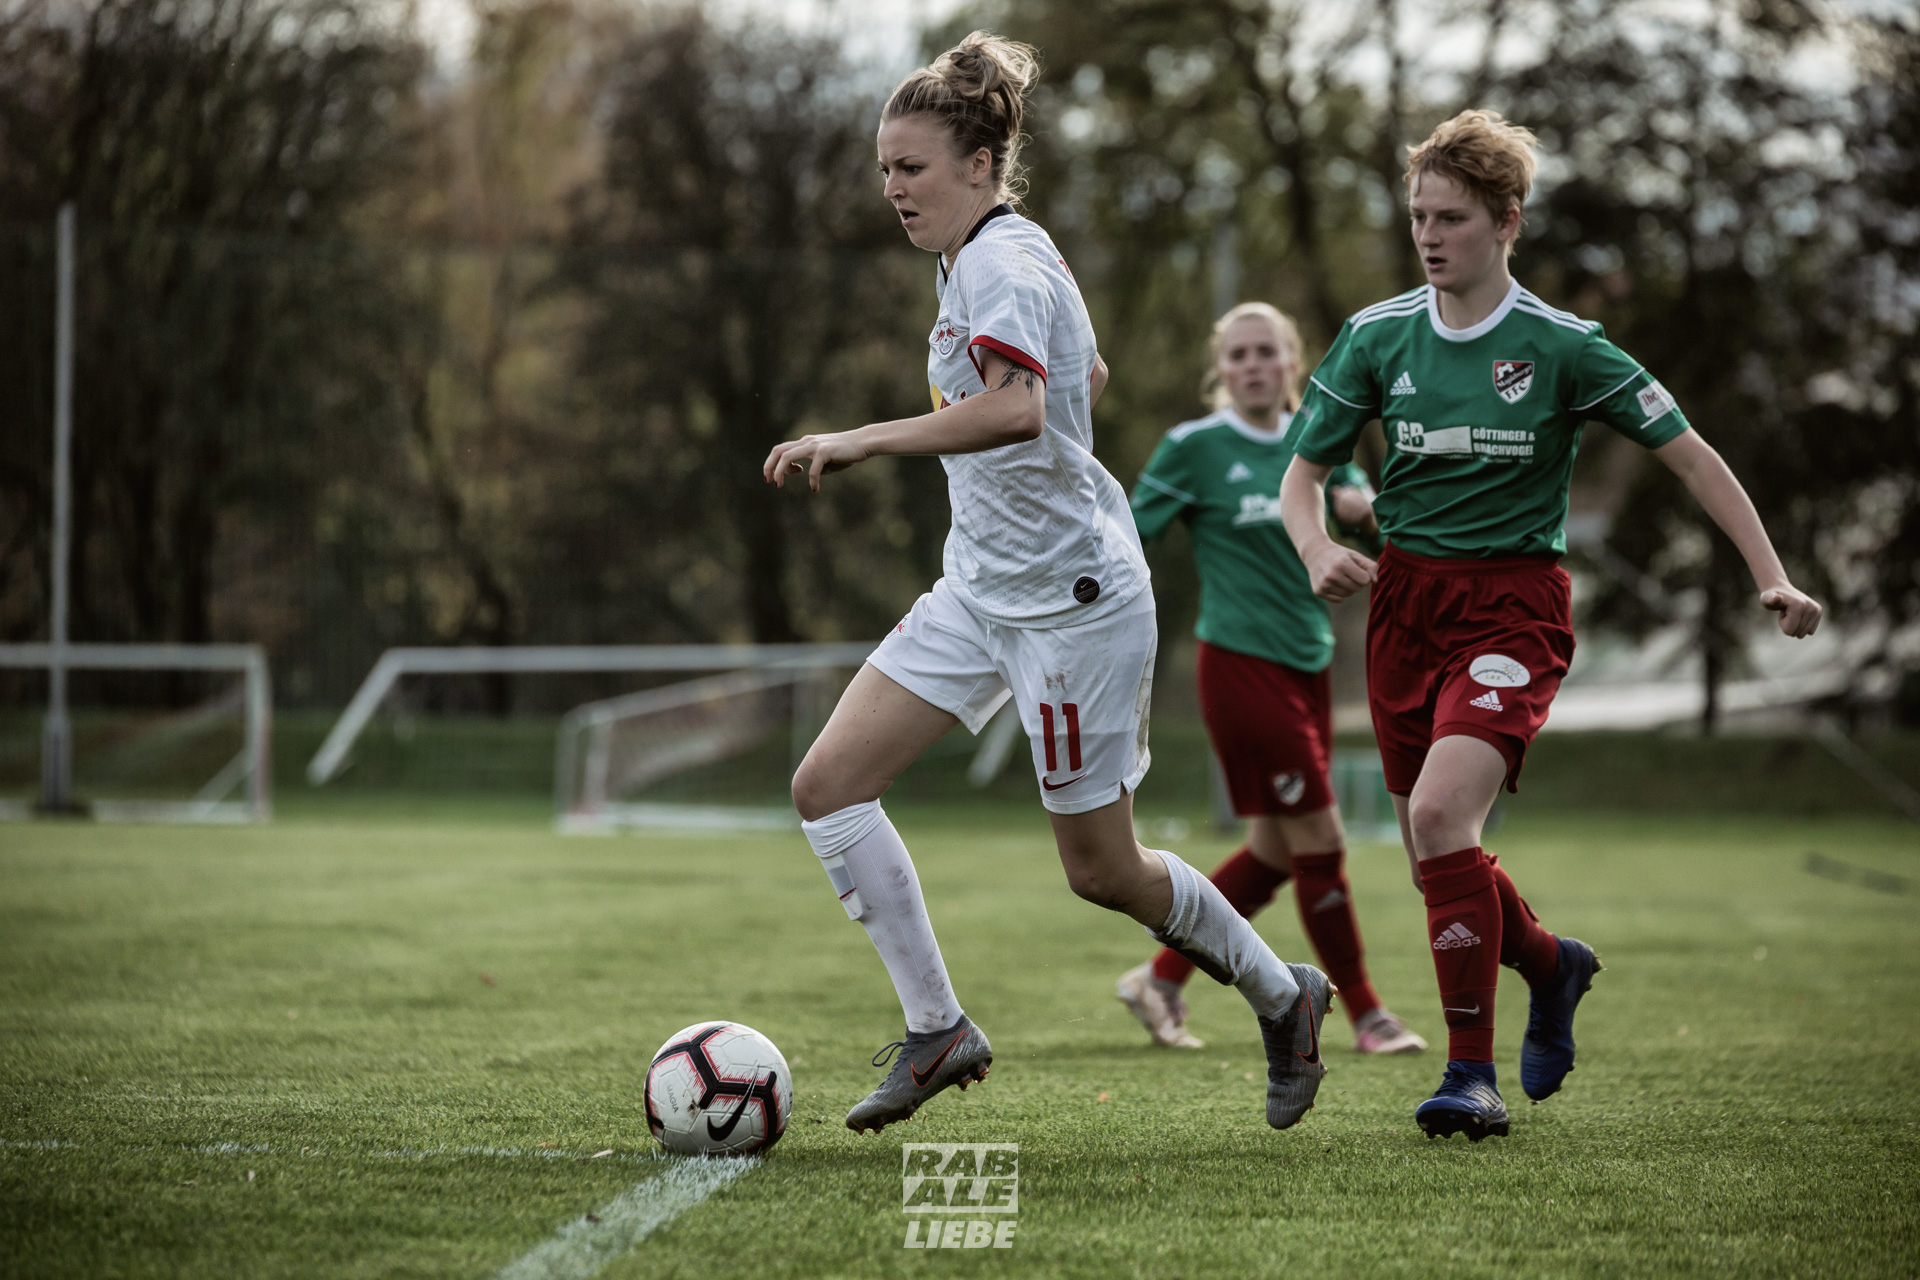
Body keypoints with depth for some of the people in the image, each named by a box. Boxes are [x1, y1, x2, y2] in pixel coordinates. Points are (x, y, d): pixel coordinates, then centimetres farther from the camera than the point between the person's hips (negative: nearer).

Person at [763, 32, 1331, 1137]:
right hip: (982, 589, 10)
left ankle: (1283, 994, 24)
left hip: (1072, 598, -10)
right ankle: (938, 1030, -2)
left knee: (1101, 870, 1)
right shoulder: (975, 259, 11)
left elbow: (1015, 406, -39)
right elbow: (1090, 378, 27)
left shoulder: (1003, 263, -19)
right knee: (829, 783, -5)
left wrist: (863, 443, -44)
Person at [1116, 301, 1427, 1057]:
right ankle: (1366, 1016, 3)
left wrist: (1364, 508, -11)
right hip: (1241, 664, -7)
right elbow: (1126, 536, -4)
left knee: (1274, 853, 10)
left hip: (1306, 668, 7)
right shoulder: (1196, 448, -6)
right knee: (1318, 841, -7)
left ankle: (1161, 981, 22)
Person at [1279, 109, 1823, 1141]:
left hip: (1513, 601, -5)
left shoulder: (1561, 346, -7)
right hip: (1405, 599, 5)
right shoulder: (1378, 337, 2)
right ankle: (1551, 966, 41)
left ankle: (1470, 1073, -15)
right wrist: (1317, 551, -13)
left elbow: (1688, 453, -1)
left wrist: (1771, 577, -8)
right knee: (1432, 855, 8)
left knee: (1440, 812, -25)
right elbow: (1302, 472, 9)